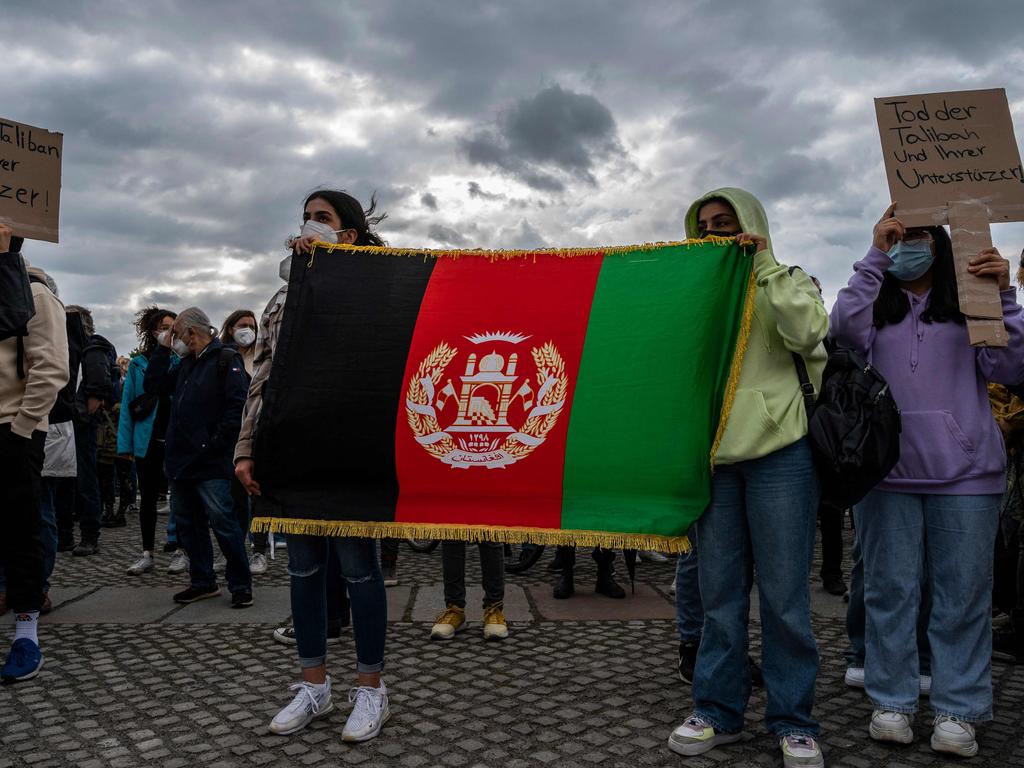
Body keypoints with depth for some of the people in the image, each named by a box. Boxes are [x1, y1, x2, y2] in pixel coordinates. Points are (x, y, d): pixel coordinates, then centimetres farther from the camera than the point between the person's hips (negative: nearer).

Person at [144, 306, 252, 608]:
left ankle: (241, 584, 2)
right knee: (187, 523, 13)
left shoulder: (226, 360, -6)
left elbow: (237, 405, -15)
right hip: (180, 459, 9)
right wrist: (163, 348, 13)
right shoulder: (185, 364, 20)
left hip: (210, 462, -9)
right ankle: (203, 581, 24)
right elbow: (152, 385, 16)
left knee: (222, 521, -9)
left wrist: (217, 443, -18)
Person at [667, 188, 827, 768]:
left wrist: (764, 264, -7)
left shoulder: (786, 284, 10)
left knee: (784, 594, 1)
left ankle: (794, 722, 15)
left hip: (778, 454, -3)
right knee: (719, 592, 8)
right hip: (713, 458, 4)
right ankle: (719, 711, 20)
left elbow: (808, 330, -13)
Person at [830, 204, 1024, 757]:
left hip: (965, 472, 0)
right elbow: (845, 329, -11)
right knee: (889, 588, 5)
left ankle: (957, 710, 15)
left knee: (963, 592, 3)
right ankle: (892, 702, 16)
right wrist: (874, 253, -10)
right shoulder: (875, 309, 12)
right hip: (887, 470, 0)